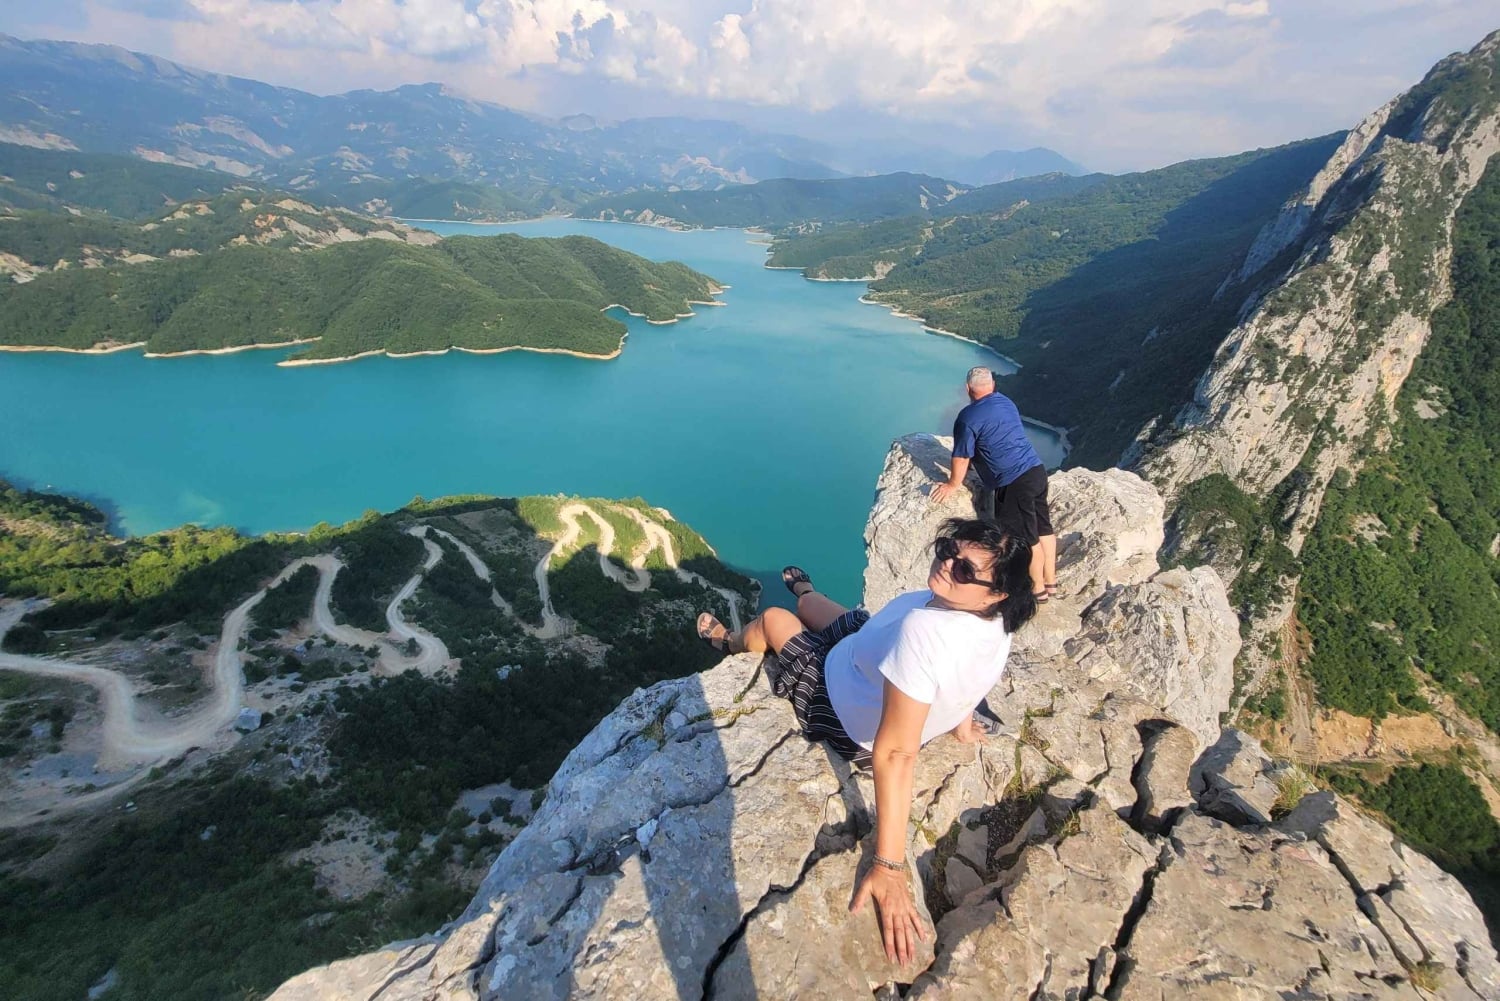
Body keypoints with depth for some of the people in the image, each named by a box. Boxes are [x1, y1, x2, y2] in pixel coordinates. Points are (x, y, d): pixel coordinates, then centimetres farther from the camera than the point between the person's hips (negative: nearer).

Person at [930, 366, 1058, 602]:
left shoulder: (968, 417, -12)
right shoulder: (1006, 402, 14)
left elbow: (961, 457, -7)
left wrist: (952, 485, 9)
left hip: (1013, 483, -8)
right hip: (1037, 470, 8)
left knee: (1026, 537, 5)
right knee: (1043, 528, 17)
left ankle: (1038, 589, 19)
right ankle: (1050, 581, 31)